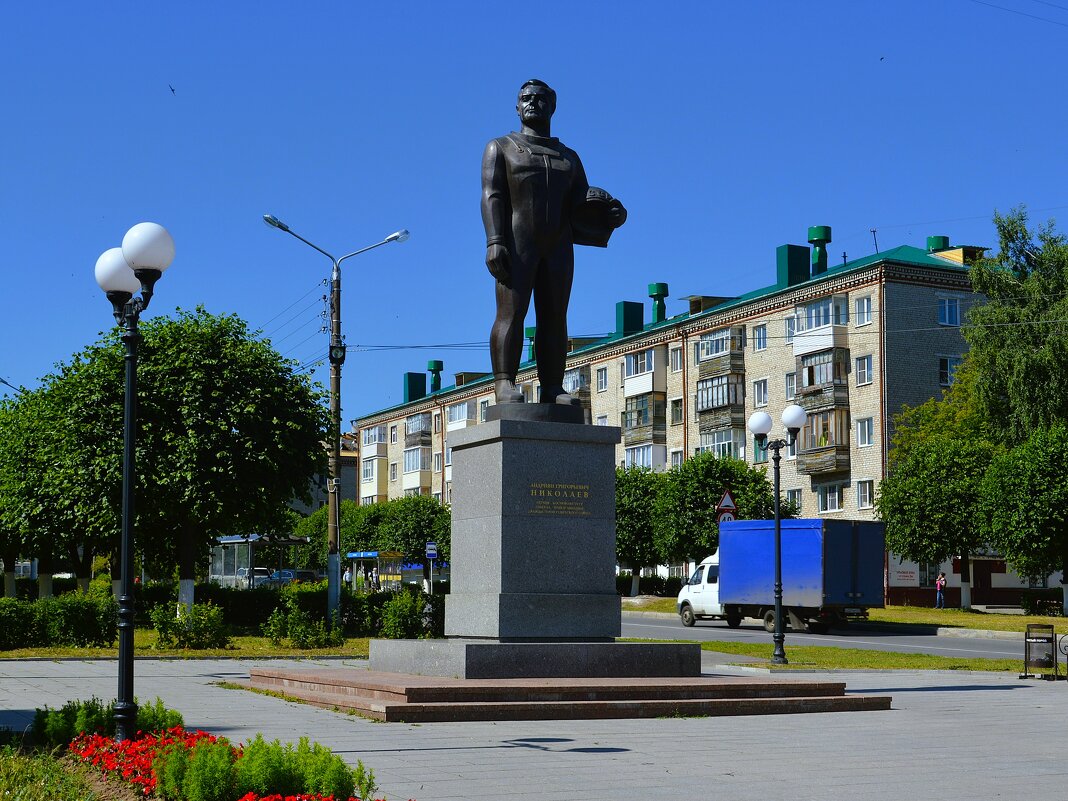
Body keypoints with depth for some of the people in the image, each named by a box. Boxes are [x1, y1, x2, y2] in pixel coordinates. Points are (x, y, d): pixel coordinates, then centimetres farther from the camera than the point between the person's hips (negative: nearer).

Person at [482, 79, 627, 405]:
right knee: (512, 311, -14)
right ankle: (504, 383, -19)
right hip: (516, 243, -4)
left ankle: (552, 389, -5)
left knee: (555, 317, -3)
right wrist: (495, 241, -16)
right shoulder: (501, 147, 11)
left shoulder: (569, 157, 23)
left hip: (558, 246, 4)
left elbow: (582, 204, 14)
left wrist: (610, 212, -10)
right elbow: (491, 195, -2)